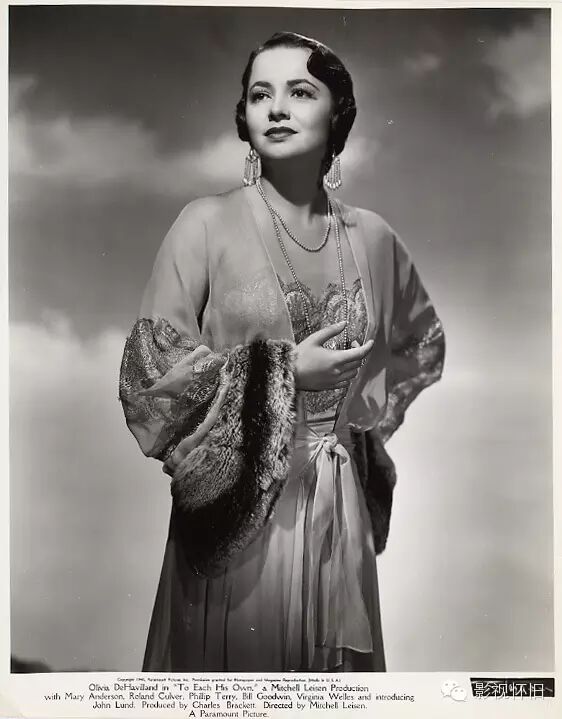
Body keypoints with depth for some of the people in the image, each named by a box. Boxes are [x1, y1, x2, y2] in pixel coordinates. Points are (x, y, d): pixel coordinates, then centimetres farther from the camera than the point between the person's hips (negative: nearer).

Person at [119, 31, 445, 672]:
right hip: (236, 503, -3)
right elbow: (151, 368, -11)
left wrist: (369, 404, 10)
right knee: (237, 653, 10)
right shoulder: (207, 224, -7)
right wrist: (283, 372, -13)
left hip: (341, 505, 4)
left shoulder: (372, 236, 4)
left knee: (333, 660, 15)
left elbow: (422, 341, 21)